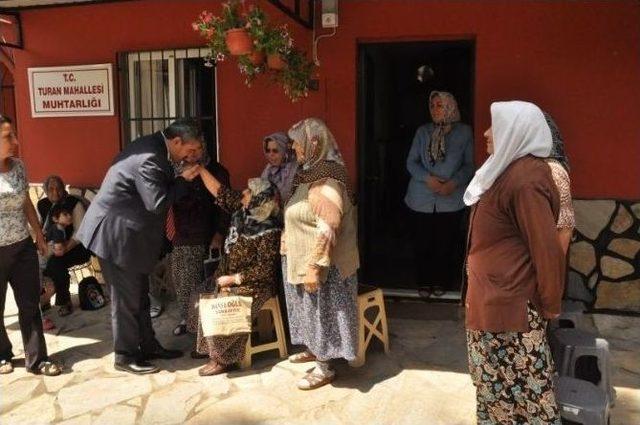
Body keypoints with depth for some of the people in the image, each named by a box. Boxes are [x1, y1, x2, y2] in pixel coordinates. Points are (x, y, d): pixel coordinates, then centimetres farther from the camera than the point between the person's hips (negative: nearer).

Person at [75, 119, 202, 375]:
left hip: (128, 231, 10)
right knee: (126, 297, 1)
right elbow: (157, 203, -26)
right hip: (116, 234, -10)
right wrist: (183, 179, -17)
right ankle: (125, 356, 15)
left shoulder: (153, 147, 6)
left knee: (139, 294, 17)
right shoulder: (149, 159, -25)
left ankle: (148, 346, 28)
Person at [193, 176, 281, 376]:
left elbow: (265, 269, -22)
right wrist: (200, 168, -4)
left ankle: (221, 359, -4)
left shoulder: (269, 231, -23)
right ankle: (207, 347, 13)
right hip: (228, 277, 8)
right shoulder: (242, 209, -2)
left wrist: (233, 278, -20)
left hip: (253, 285, -8)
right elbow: (219, 192, 2)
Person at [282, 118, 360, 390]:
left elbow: (326, 230, -27)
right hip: (303, 261, 9)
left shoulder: (325, 181, -23)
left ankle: (325, 368, 18)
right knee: (310, 310, 22)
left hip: (321, 265, -9)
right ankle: (313, 350, 41)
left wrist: (314, 268, -26)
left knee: (321, 311, 4)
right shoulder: (311, 173, 8)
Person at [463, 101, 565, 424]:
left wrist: (549, 304, -12)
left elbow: (546, 247, -21)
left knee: (517, 382, 5)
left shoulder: (526, 179, -22)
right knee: (500, 379, 21)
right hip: (497, 296, 10)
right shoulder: (512, 170, 9)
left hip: (511, 301, -10)